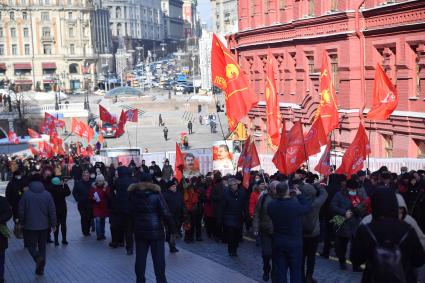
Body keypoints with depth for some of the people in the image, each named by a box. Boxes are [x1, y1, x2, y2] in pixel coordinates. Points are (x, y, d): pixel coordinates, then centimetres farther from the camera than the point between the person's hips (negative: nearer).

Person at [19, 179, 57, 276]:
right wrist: (53, 224, 6)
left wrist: (22, 222, 9)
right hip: (44, 225, 2)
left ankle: (38, 257, -20)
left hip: (30, 225, -2)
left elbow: (21, 210, -4)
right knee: (42, 246, 13)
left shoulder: (26, 194, -9)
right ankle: (40, 268, 15)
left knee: (31, 244, 10)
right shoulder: (47, 194, -5)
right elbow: (52, 211, -3)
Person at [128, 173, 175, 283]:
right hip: (155, 230, -3)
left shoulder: (133, 194, 4)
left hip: (139, 230, 3)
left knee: (140, 258, 8)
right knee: (158, 258, 2)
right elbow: (165, 212, -10)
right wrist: (171, 228, -3)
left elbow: (131, 212, 9)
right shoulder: (156, 193, -7)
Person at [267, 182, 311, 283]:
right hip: (294, 242, -3)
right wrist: (299, 195, 3)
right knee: (295, 269, 10)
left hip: (278, 242, 3)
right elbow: (308, 208, -5)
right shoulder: (296, 204, -24)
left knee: (280, 270, 13)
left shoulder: (271, 205, -12)